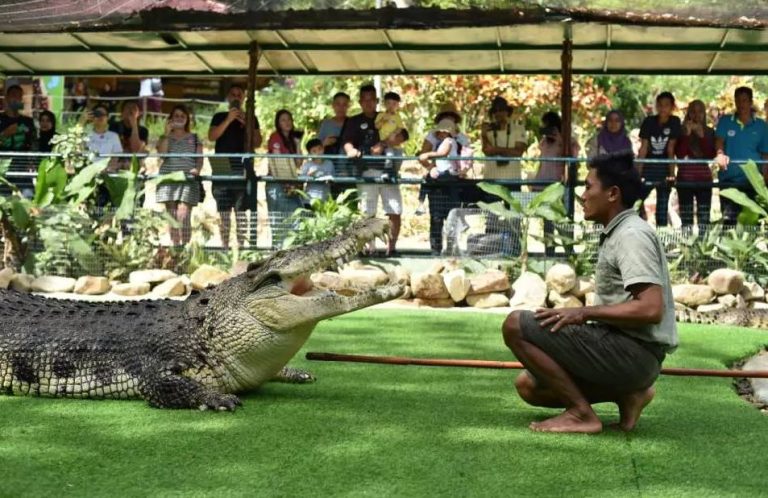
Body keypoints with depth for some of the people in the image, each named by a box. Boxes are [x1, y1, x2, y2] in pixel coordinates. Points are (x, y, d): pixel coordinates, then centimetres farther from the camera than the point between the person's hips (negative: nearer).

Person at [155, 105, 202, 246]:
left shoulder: (194, 138, 17)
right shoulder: (165, 137, 17)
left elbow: (200, 158, 9)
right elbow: (161, 153, -2)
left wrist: (197, 169, -12)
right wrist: (167, 133, -2)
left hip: (188, 179, -2)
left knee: (183, 214, -18)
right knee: (172, 217, -1)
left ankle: (185, 245, -21)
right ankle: (174, 246, 3)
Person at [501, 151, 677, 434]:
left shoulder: (632, 235, -15)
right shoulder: (617, 233, 17)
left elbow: (651, 310, -26)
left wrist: (584, 313, -20)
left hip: (634, 353, -10)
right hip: (630, 354, 10)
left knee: (516, 325, -15)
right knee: (528, 385, 15)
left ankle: (581, 413, -12)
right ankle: (627, 393, 7)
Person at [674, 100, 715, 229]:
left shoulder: (710, 132, 9)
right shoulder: (681, 130, 3)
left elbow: (711, 155, -2)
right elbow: (679, 154, -7)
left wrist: (702, 136, -10)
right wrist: (687, 134, -14)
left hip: (704, 177, 1)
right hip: (685, 177, -1)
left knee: (704, 218, -4)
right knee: (686, 218, -3)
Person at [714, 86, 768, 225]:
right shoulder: (725, 121, 7)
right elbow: (719, 140, -7)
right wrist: (720, 154, -29)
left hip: (753, 181, 1)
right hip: (729, 179, -1)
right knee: (728, 220, -4)